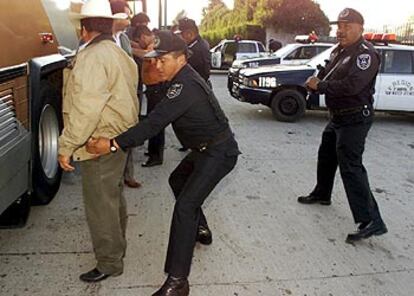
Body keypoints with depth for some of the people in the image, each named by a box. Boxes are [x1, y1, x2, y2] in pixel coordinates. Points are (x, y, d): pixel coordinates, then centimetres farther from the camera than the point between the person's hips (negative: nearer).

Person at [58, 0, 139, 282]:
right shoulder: (119, 54, 13)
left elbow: (85, 107, -25)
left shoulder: (93, 56, -18)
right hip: (119, 137, 10)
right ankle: (117, 246, 40)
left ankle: (110, 263, 13)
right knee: (114, 196, 23)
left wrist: (67, 145, -21)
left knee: (100, 205, 1)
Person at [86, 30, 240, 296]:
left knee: (184, 207, -17)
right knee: (178, 180, 28)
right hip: (206, 148, 11)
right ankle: (201, 230, 42)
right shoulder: (185, 79, 8)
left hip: (219, 153, -11)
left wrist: (114, 144, -35)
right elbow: (158, 119, 14)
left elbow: (155, 123, -33)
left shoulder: (185, 86, -24)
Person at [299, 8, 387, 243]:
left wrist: (320, 86, -20)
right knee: (326, 156, 23)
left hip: (355, 119, -10)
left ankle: (371, 222, -12)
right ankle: (322, 194, 45)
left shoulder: (366, 53, -19)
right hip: (338, 117, 10)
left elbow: (351, 86, -31)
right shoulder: (340, 51, 11)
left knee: (350, 167, -14)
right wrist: (316, 80, -10)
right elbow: (326, 74, 14)